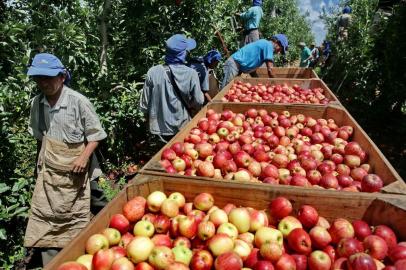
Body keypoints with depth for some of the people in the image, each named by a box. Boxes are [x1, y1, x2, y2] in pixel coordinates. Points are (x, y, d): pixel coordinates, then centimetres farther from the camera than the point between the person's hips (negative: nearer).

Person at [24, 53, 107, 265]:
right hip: (48, 169, 5)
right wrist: (39, 164, 13)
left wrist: (84, 157, -21)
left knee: (74, 218, 8)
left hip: (73, 168, -4)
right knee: (45, 217, 9)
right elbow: (39, 137, 12)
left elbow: (95, 134, -10)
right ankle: (49, 265, 25)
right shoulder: (37, 103, -1)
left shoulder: (78, 101, -17)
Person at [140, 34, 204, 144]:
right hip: (183, 127, -1)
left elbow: (144, 105, -6)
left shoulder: (153, 72, -13)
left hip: (160, 128, 1)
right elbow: (198, 102, -9)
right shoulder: (191, 74, -17)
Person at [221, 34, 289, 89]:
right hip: (234, 64, -10)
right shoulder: (268, 45, -9)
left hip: (238, 66, 10)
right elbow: (270, 70, -14)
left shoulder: (263, 44, 19)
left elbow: (253, 66, 23)